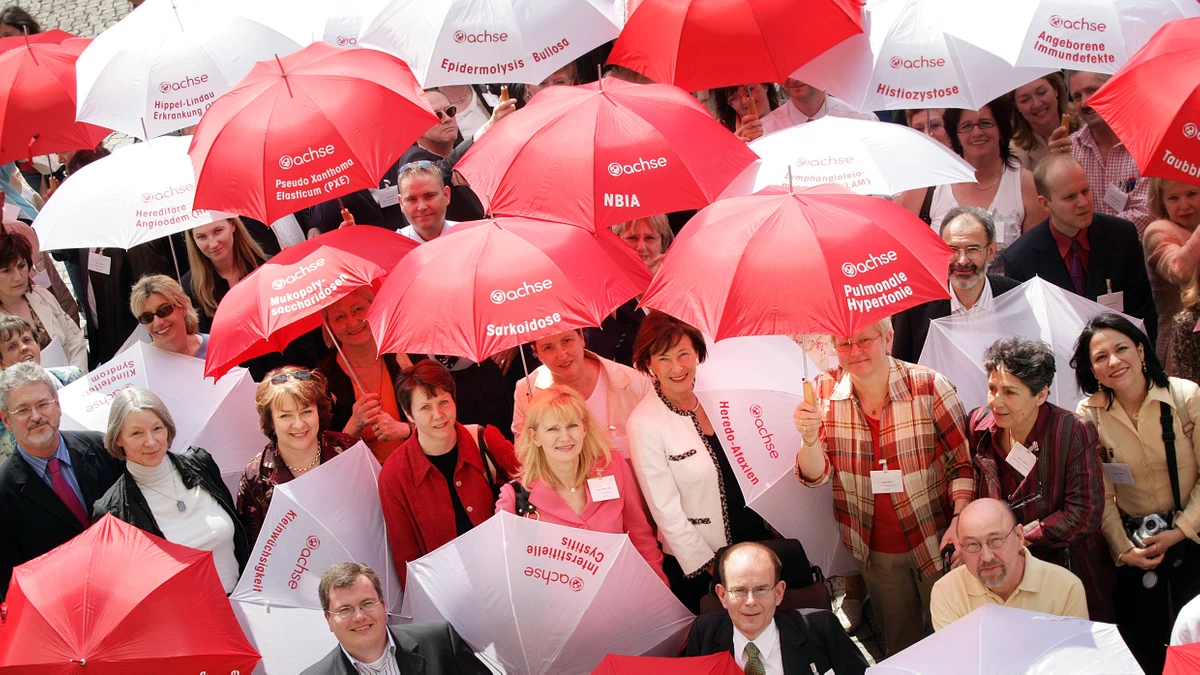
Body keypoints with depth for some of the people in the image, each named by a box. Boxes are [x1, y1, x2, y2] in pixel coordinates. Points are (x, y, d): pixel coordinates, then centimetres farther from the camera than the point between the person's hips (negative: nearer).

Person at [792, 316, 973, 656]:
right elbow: (815, 476, -6)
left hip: (935, 542, -2)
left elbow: (963, 460, -5)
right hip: (875, 549, 2)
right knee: (899, 643, 17)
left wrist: (959, 521, -15)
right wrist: (810, 437, -26)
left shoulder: (928, 386, -12)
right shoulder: (826, 392, -4)